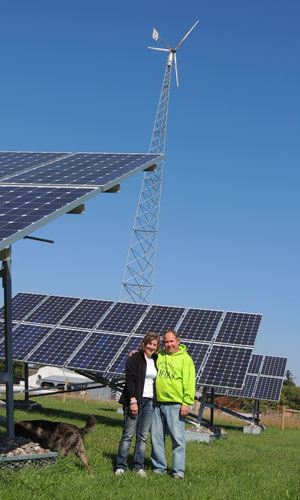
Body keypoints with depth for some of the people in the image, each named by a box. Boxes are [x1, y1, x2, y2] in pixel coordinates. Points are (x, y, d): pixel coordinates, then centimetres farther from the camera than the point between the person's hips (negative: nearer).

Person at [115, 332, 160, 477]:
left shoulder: (156, 361, 15)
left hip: (149, 402, 5)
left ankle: (139, 467, 11)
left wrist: (156, 401, 12)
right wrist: (133, 401, -17)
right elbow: (129, 380, -10)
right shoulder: (134, 359, -3)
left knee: (143, 436, 5)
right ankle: (121, 466, 3)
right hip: (135, 400, -5)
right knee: (128, 434, -3)